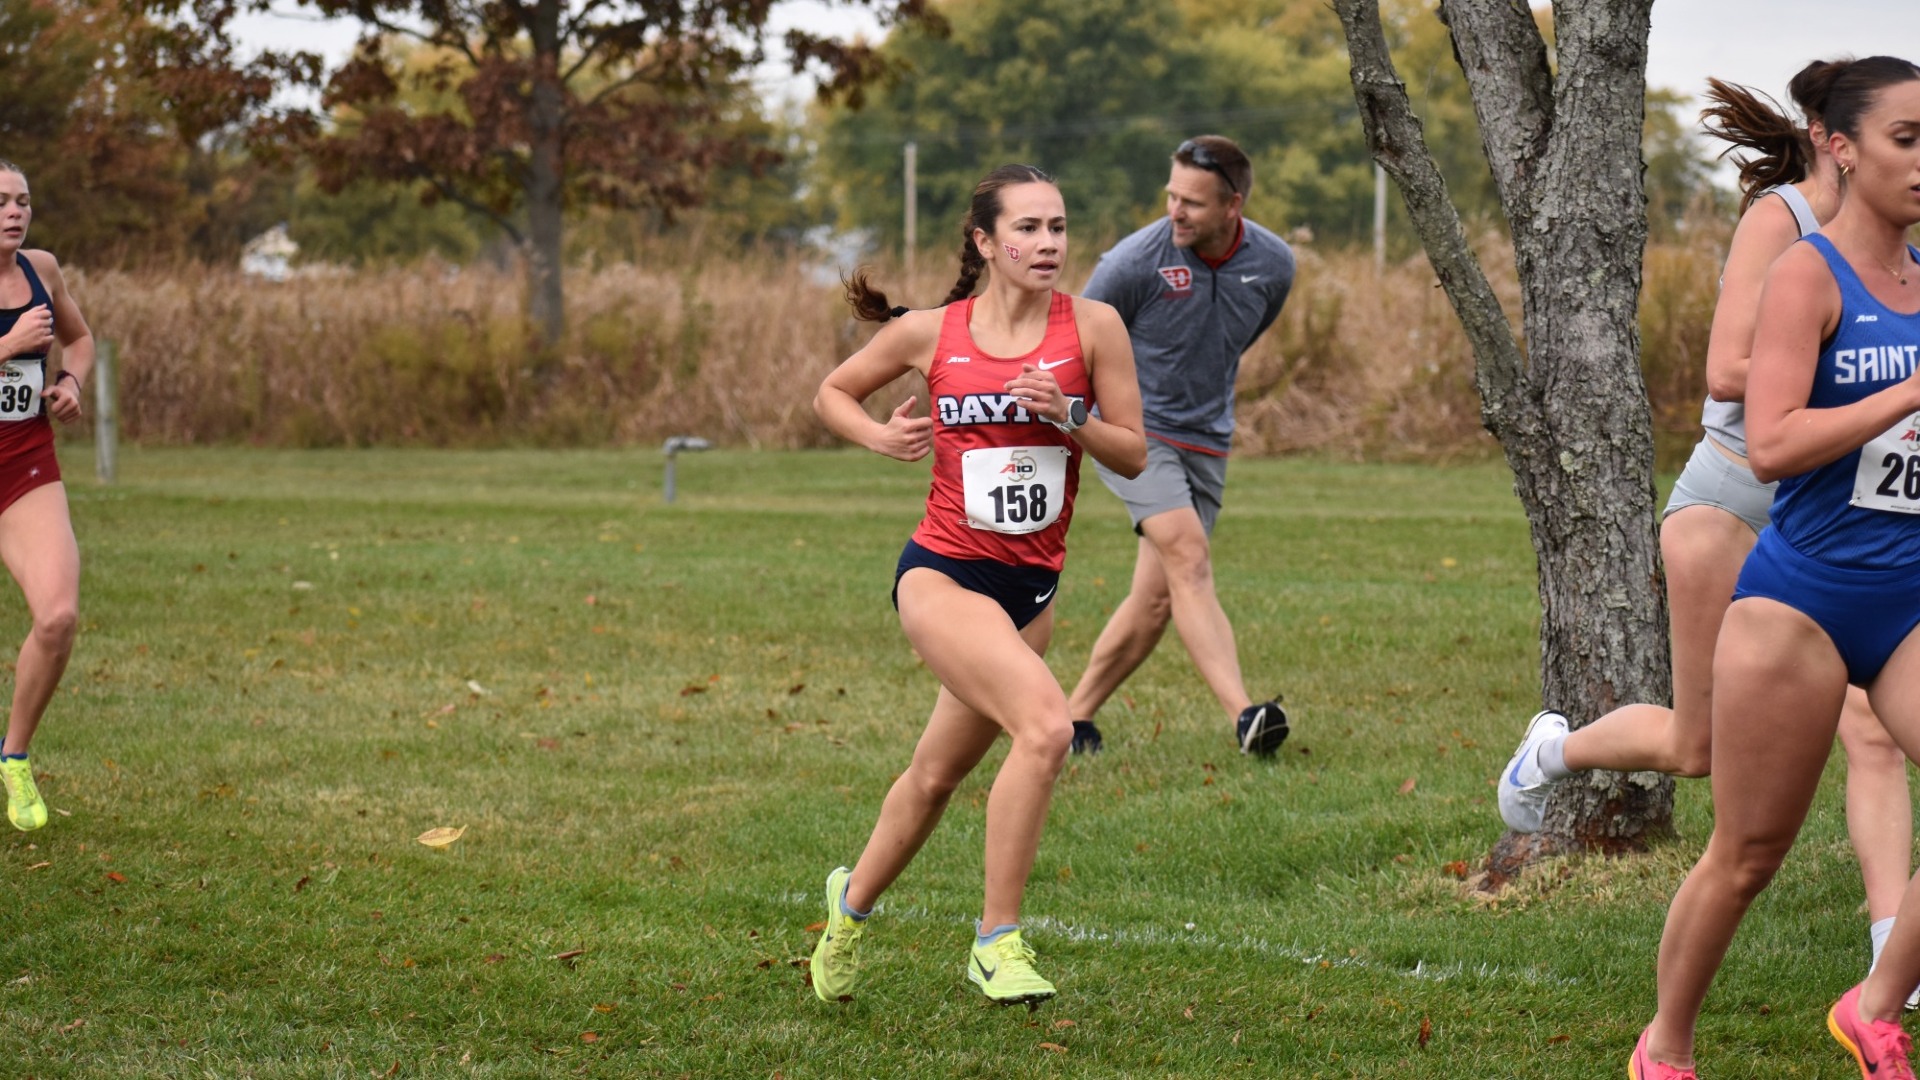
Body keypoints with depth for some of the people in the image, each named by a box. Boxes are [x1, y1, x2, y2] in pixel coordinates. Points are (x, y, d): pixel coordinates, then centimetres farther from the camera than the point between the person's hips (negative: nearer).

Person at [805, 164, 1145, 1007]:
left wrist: (1066, 416, -17)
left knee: (938, 773, 17)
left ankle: (854, 900, 44)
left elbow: (1134, 455, 0)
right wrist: (880, 436, -7)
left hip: (1032, 584, 4)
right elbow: (833, 392, 12)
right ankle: (997, 939, -16)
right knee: (1046, 725, -27)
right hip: (942, 573, -4)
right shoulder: (932, 333, -4)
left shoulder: (1092, 327, -3)